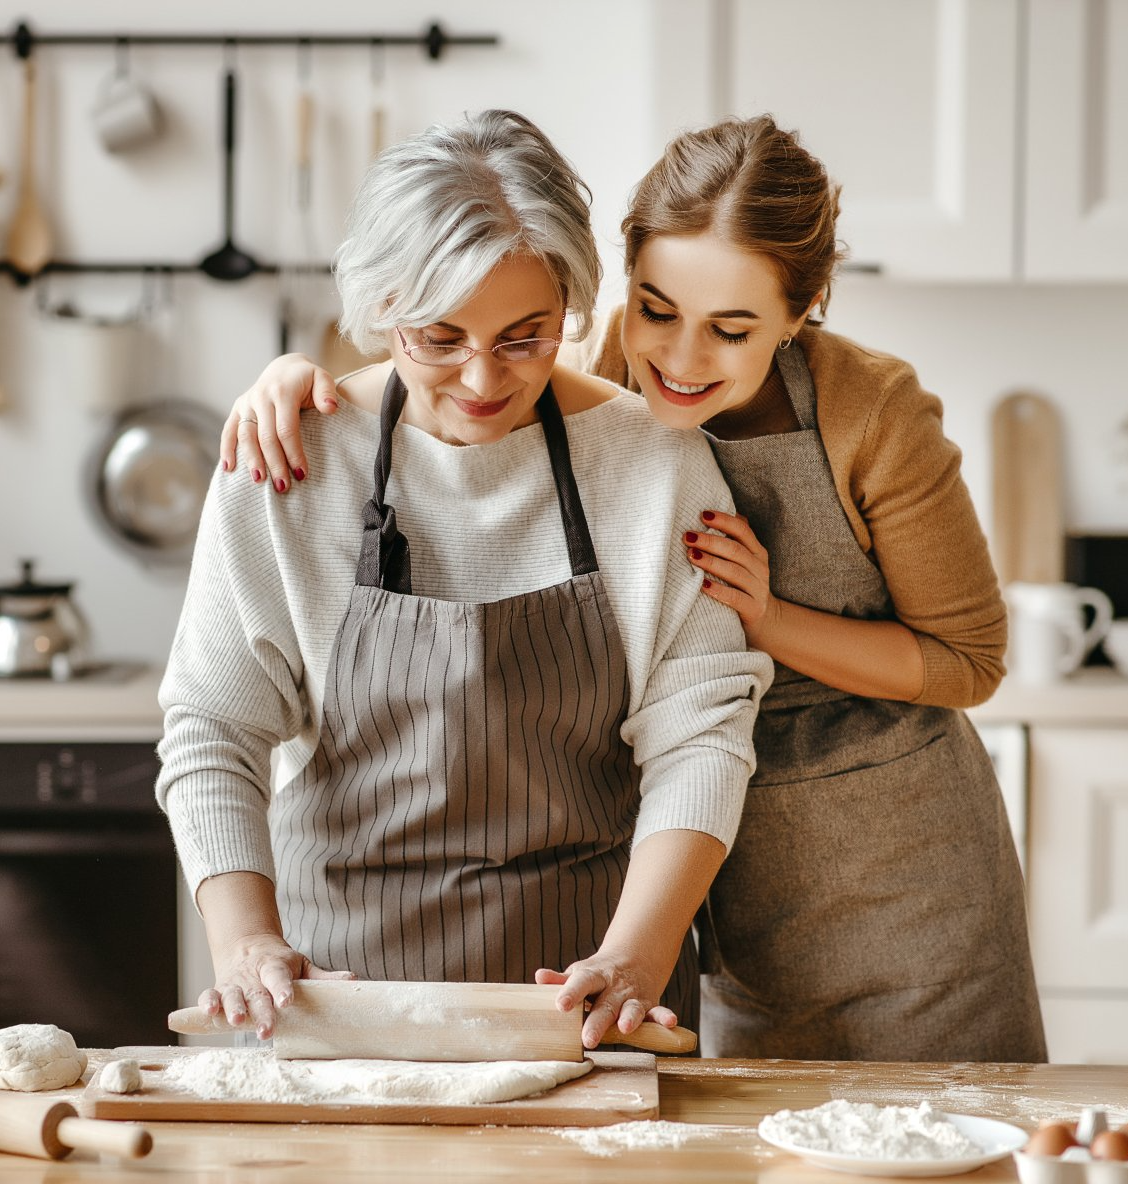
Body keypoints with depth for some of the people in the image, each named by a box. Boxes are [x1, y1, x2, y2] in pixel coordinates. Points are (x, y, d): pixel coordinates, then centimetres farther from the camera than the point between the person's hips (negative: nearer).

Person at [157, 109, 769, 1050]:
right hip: (344, 955, 0)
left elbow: (698, 732, -8)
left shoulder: (657, 465, -5)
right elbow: (213, 727, -4)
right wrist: (246, 942, -18)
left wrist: (636, 956, -20)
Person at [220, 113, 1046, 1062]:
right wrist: (299, 372, -18)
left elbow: (968, 658, -9)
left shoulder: (871, 413, -20)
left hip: (898, 867, -2)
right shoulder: (585, 379, -13)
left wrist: (768, 618, -23)